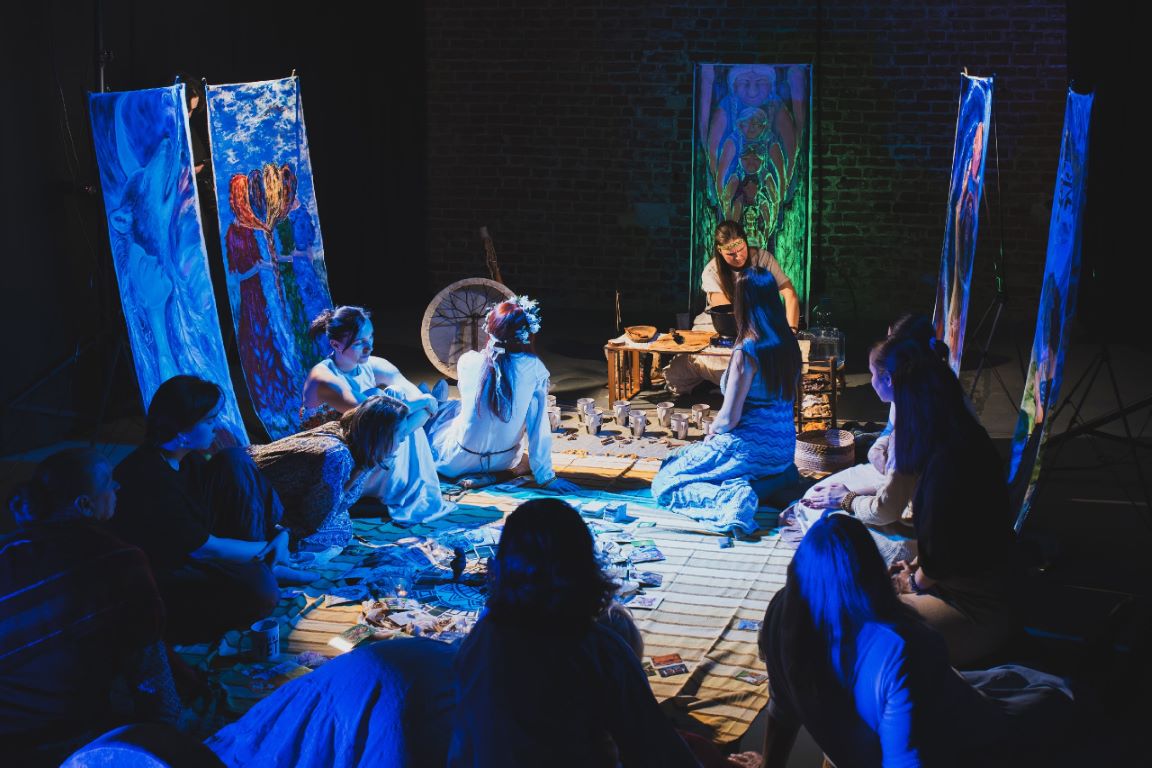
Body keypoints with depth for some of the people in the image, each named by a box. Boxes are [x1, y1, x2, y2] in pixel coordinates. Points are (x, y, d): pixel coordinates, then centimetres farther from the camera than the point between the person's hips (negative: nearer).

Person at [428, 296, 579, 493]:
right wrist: (545, 476, -10)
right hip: (504, 461, 2)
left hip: (458, 462, -1)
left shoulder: (467, 361, -17)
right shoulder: (535, 370, -19)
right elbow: (539, 427, -17)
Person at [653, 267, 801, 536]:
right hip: (784, 450, 8)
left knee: (664, 483, 2)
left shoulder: (746, 352, -21)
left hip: (751, 449, -8)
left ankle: (733, 497, -22)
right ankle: (776, 478, 9)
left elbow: (728, 419, -20)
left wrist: (712, 433, 3)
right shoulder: (788, 343, 2)